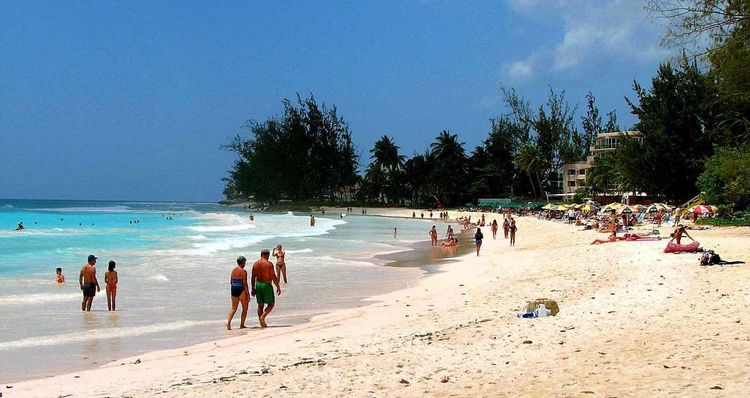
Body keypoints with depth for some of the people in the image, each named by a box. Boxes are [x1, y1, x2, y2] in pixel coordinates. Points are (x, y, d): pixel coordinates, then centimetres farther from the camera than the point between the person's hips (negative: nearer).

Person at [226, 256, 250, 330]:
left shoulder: (233, 270, 8)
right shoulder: (243, 271, -12)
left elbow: (231, 282, 13)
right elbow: (245, 284, -15)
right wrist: (248, 294, -12)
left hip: (233, 290, 6)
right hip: (241, 290, -6)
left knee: (233, 308, 15)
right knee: (245, 308, 9)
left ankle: (228, 322, -6)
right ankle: (242, 325, 8)